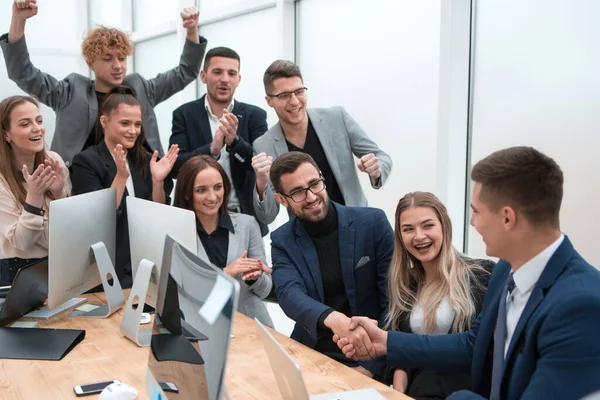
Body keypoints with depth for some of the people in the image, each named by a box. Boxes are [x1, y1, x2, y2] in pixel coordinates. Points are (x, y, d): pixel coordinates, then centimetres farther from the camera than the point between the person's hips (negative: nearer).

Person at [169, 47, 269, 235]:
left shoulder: (255, 115, 1)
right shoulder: (185, 114, 0)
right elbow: (175, 166, -10)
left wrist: (235, 141, -24)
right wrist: (212, 149, -26)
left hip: (246, 218, 1)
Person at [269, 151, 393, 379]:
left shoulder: (372, 223, -6)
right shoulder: (283, 241, 0)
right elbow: (290, 294, -18)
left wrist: (372, 365, -15)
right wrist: (332, 319, -38)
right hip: (310, 355, 3)